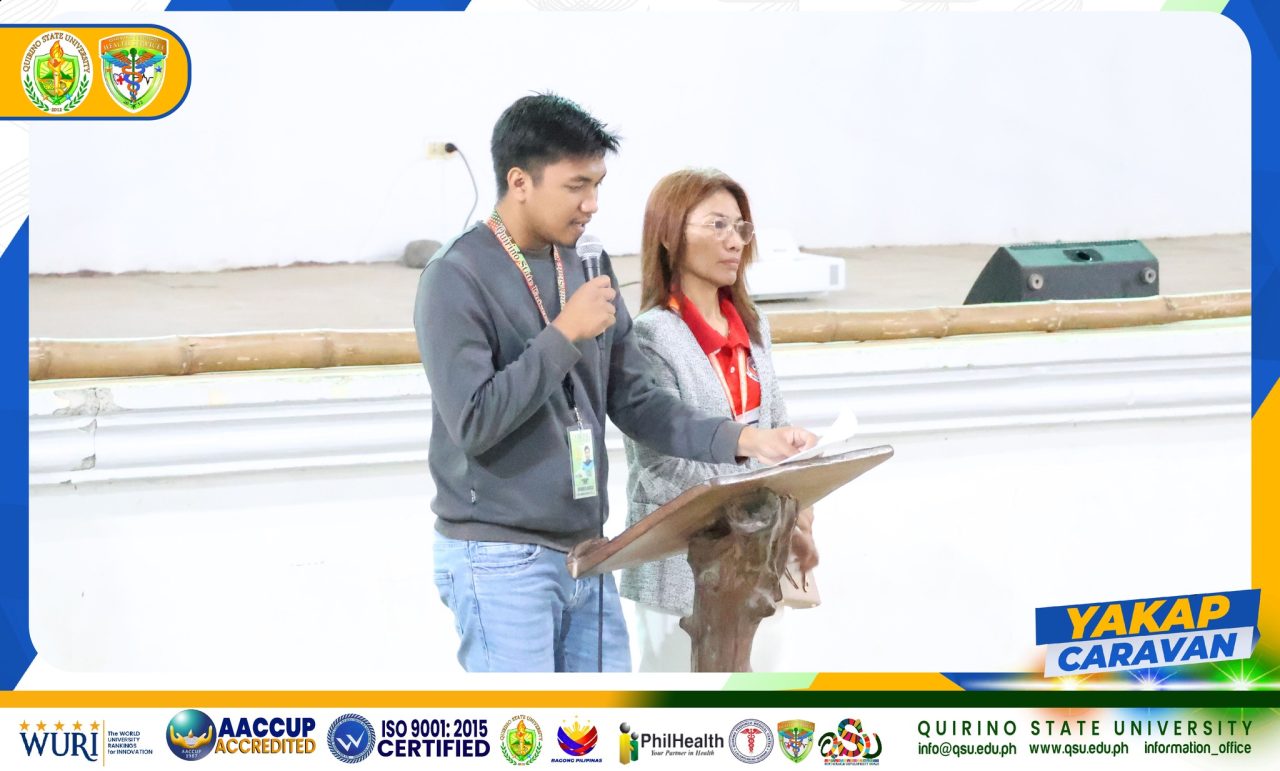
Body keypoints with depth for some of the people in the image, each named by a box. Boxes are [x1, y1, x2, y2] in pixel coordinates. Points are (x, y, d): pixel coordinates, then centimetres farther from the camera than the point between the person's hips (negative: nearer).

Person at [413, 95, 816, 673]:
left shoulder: (588, 269, 10)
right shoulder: (458, 279, -12)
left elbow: (634, 402, 12)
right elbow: (472, 422, -21)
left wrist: (741, 440, 0)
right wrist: (564, 334, -20)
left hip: (585, 555, 8)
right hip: (500, 562, -7)